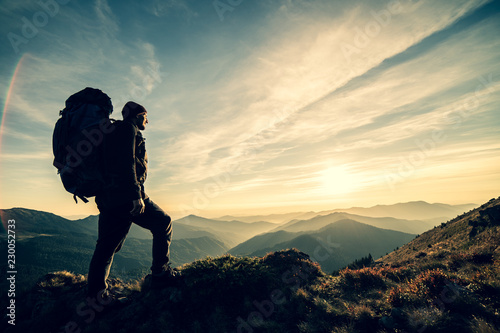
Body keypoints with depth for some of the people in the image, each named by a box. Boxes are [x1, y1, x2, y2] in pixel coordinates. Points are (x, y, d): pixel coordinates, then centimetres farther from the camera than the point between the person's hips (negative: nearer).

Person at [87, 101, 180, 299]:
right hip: (125, 195, -10)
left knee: (106, 246, 10)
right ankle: (160, 274, 5)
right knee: (163, 223, 2)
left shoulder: (116, 131, 29)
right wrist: (136, 195, -23)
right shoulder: (128, 128, -1)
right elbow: (127, 162, -17)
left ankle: (96, 296, 14)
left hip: (109, 197, 10)